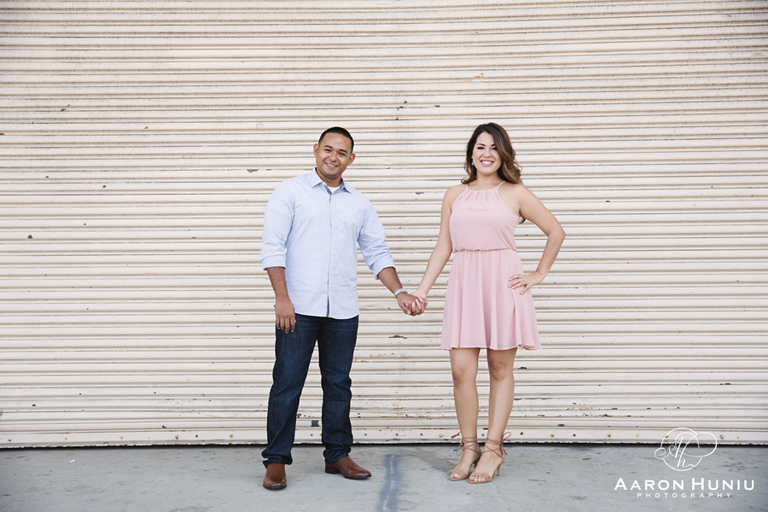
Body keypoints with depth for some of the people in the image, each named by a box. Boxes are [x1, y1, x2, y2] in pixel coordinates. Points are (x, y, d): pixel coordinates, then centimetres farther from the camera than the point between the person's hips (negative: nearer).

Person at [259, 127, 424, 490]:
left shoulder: (359, 203, 14)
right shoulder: (291, 191, 3)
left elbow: (377, 253, 15)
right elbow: (272, 247, -4)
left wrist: (399, 292, 3)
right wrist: (282, 297, -12)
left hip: (343, 311, 4)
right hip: (298, 308, -3)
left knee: (338, 384, 12)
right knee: (287, 384, 1)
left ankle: (337, 454, 25)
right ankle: (276, 459, 14)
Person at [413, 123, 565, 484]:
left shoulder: (515, 193, 4)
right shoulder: (454, 195, 12)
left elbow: (556, 232, 10)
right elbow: (443, 247, 13)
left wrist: (539, 275, 5)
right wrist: (421, 289, 7)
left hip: (502, 283, -2)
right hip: (464, 283, 2)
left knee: (500, 368, 5)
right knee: (461, 370, -3)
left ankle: (492, 449, 15)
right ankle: (469, 449, 13)